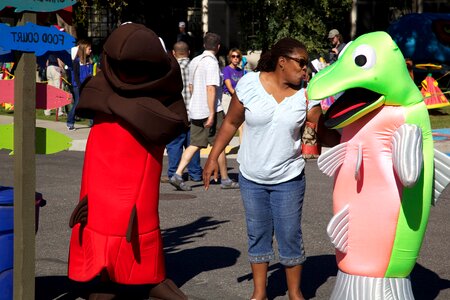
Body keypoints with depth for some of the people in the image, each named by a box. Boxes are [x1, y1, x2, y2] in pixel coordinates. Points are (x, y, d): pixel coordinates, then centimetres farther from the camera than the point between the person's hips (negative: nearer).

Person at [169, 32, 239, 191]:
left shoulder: (194, 61, 12)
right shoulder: (211, 63, -15)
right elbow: (210, 88, -21)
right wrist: (211, 114, -22)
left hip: (195, 111, 8)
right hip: (210, 111, -8)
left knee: (195, 144, 8)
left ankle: (178, 174, -5)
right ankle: (225, 179, 13)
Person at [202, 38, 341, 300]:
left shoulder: (307, 94, -9)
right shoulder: (249, 84, -10)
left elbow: (323, 134, -10)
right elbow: (231, 123, -1)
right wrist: (213, 157, -1)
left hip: (288, 179, 0)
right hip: (251, 177, 1)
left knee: (290, 236, 4)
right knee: (258, 235, 11)